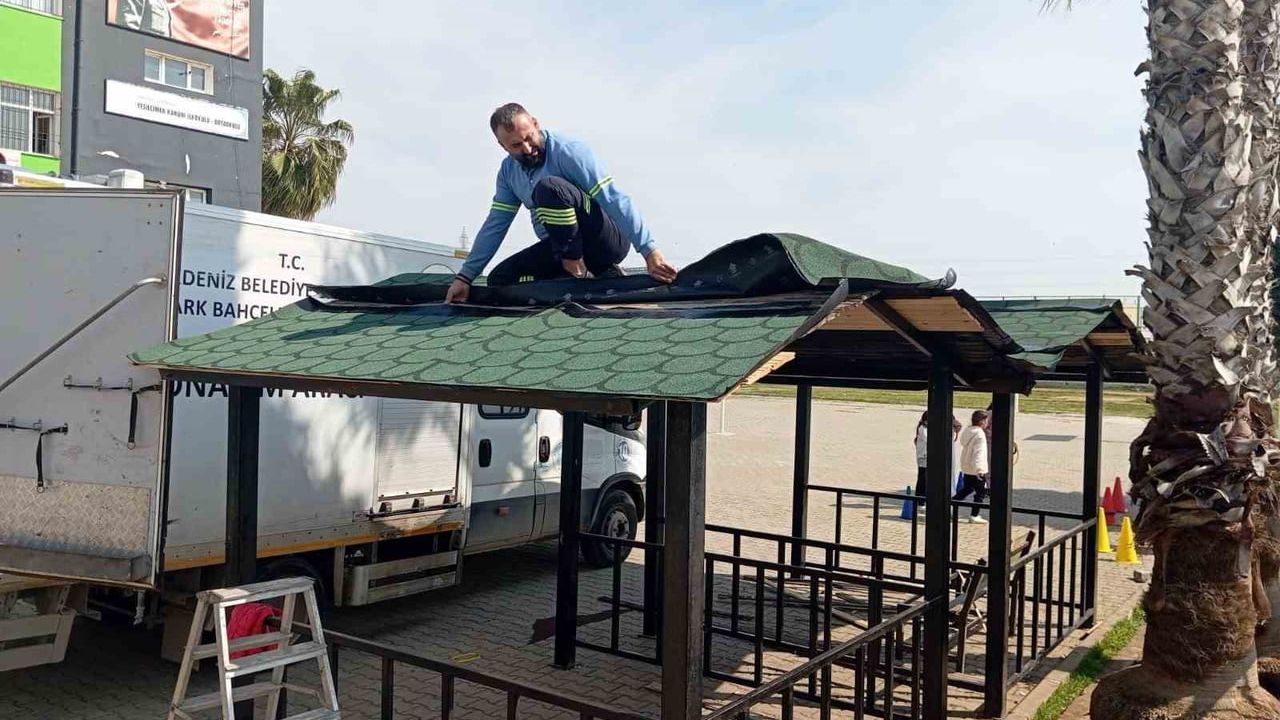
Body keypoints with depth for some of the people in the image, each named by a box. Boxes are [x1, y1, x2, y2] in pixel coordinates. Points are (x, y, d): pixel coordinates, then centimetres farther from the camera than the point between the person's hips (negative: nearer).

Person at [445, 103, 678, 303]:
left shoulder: (569, 152, -17)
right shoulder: (508, 170, 6)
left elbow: (614, 200, -24)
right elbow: (495, 225, 9)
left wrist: (649, 251, -32)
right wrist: (465, 277, 4)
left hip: (607, 242, -8)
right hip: (563, 245, 9)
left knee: (549, 187, -30)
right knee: (499, 279, -2)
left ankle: (576, 271, -15)